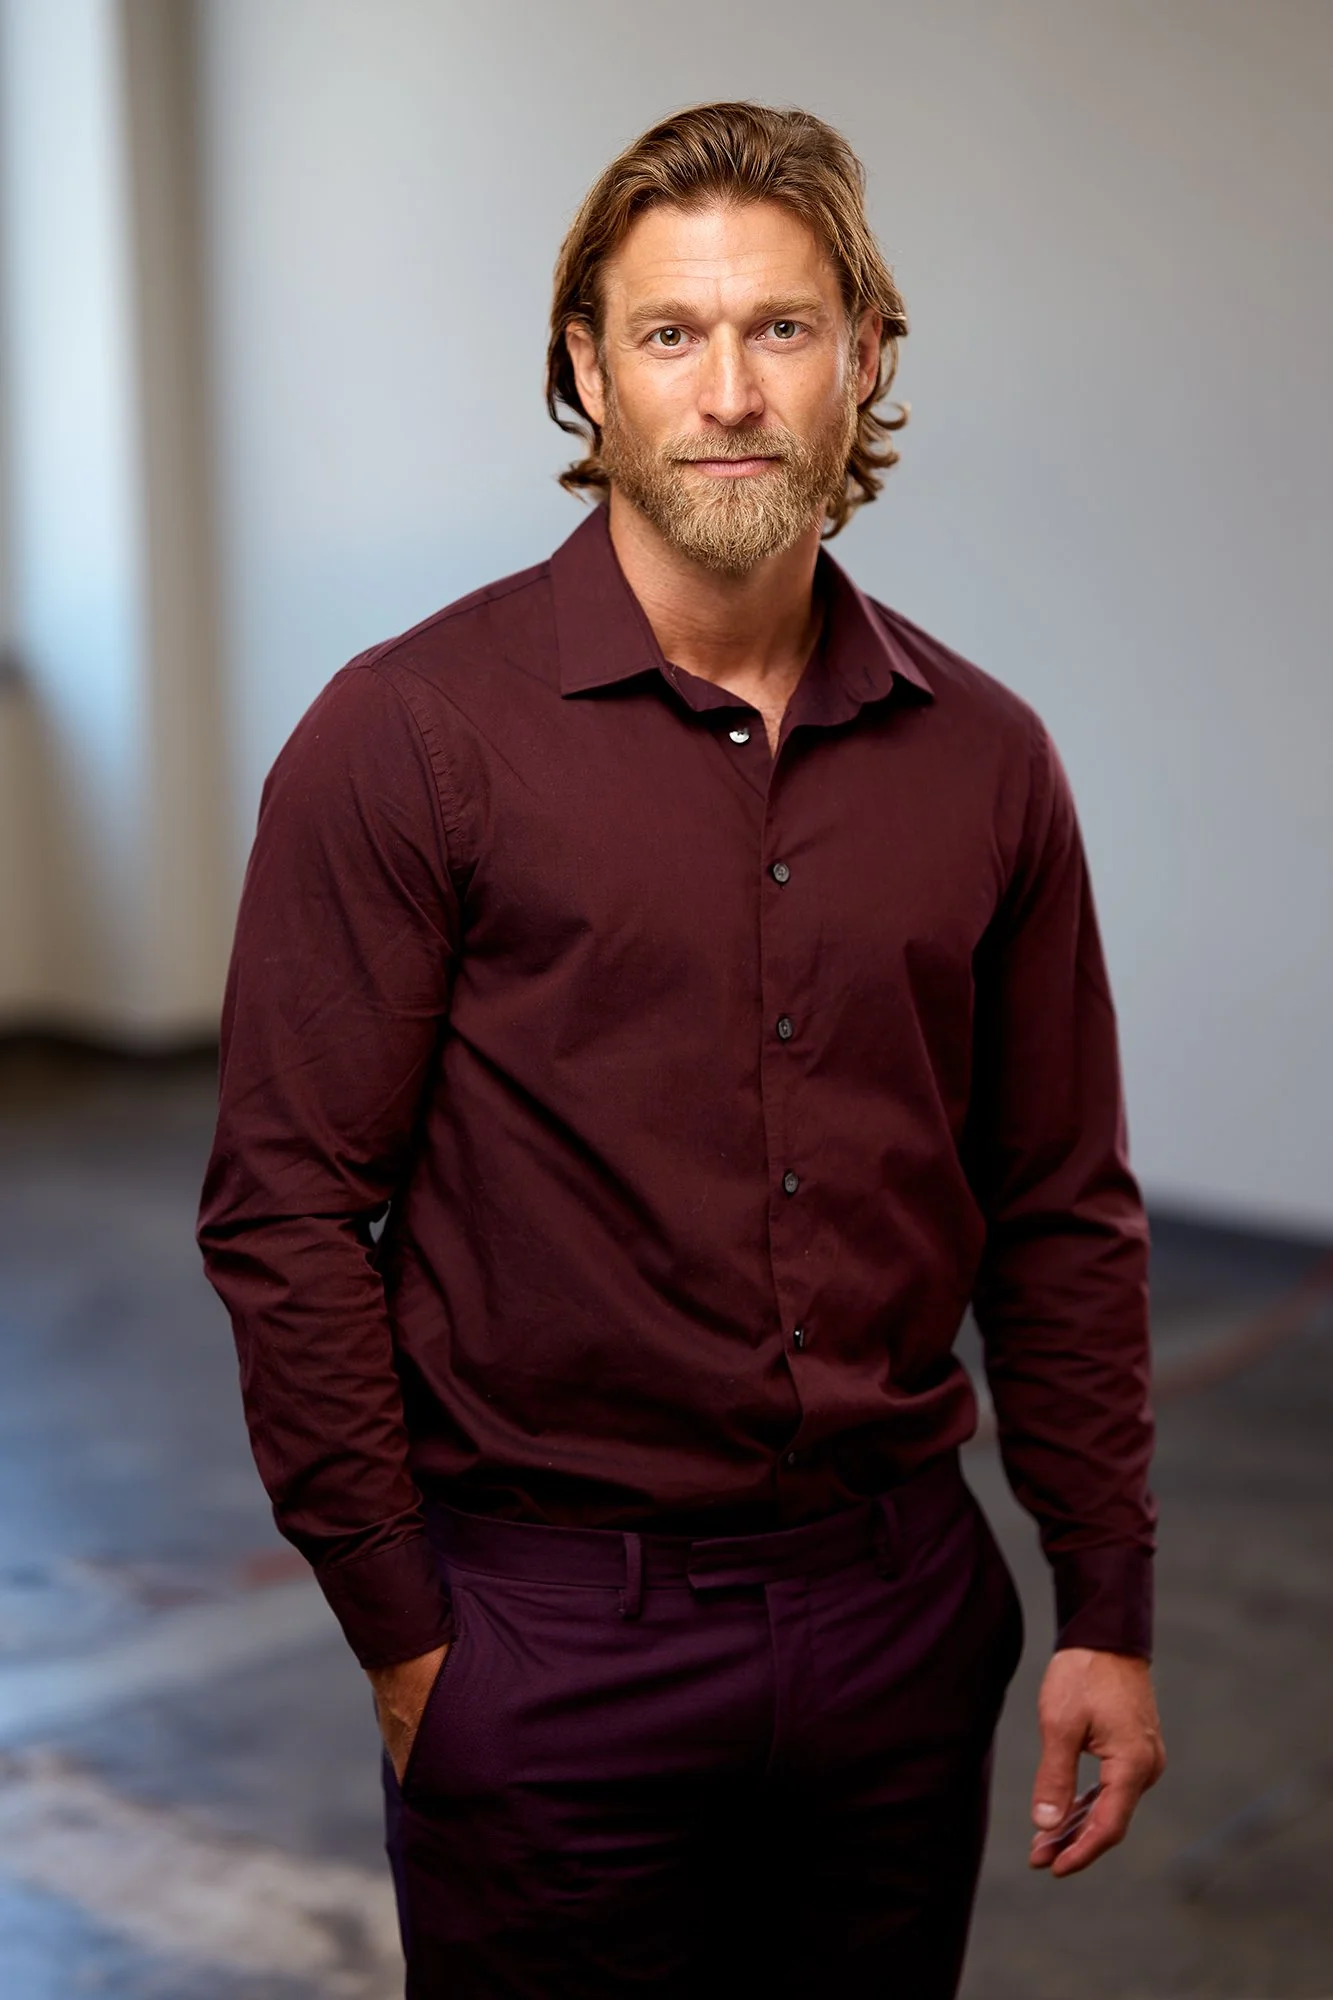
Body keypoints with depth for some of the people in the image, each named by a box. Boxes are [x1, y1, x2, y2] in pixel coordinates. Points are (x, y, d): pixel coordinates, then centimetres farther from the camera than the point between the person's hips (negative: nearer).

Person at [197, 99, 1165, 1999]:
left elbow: (1063, 1215, 8)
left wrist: (1108, 1610, 6)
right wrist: (402, 1633, -9)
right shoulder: (408, 735, -9)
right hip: (550, 1632, -3)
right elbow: (286, 1213, -9)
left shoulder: (981, 757, 3)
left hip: (901, 1610, 4)